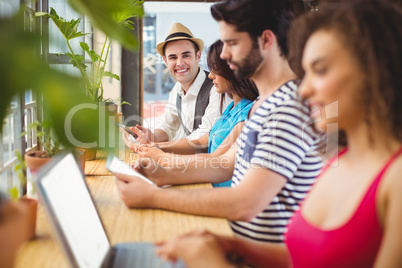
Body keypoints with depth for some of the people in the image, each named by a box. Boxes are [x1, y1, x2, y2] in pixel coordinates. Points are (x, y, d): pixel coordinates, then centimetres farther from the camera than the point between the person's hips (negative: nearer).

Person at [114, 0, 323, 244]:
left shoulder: (293, 106, -22)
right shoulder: (262, 102, 12)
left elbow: (245, 205, -27)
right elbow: (228, 164, 18)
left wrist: (153, 197, -20)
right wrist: (165, 175, 4)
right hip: (237, 236, 8)